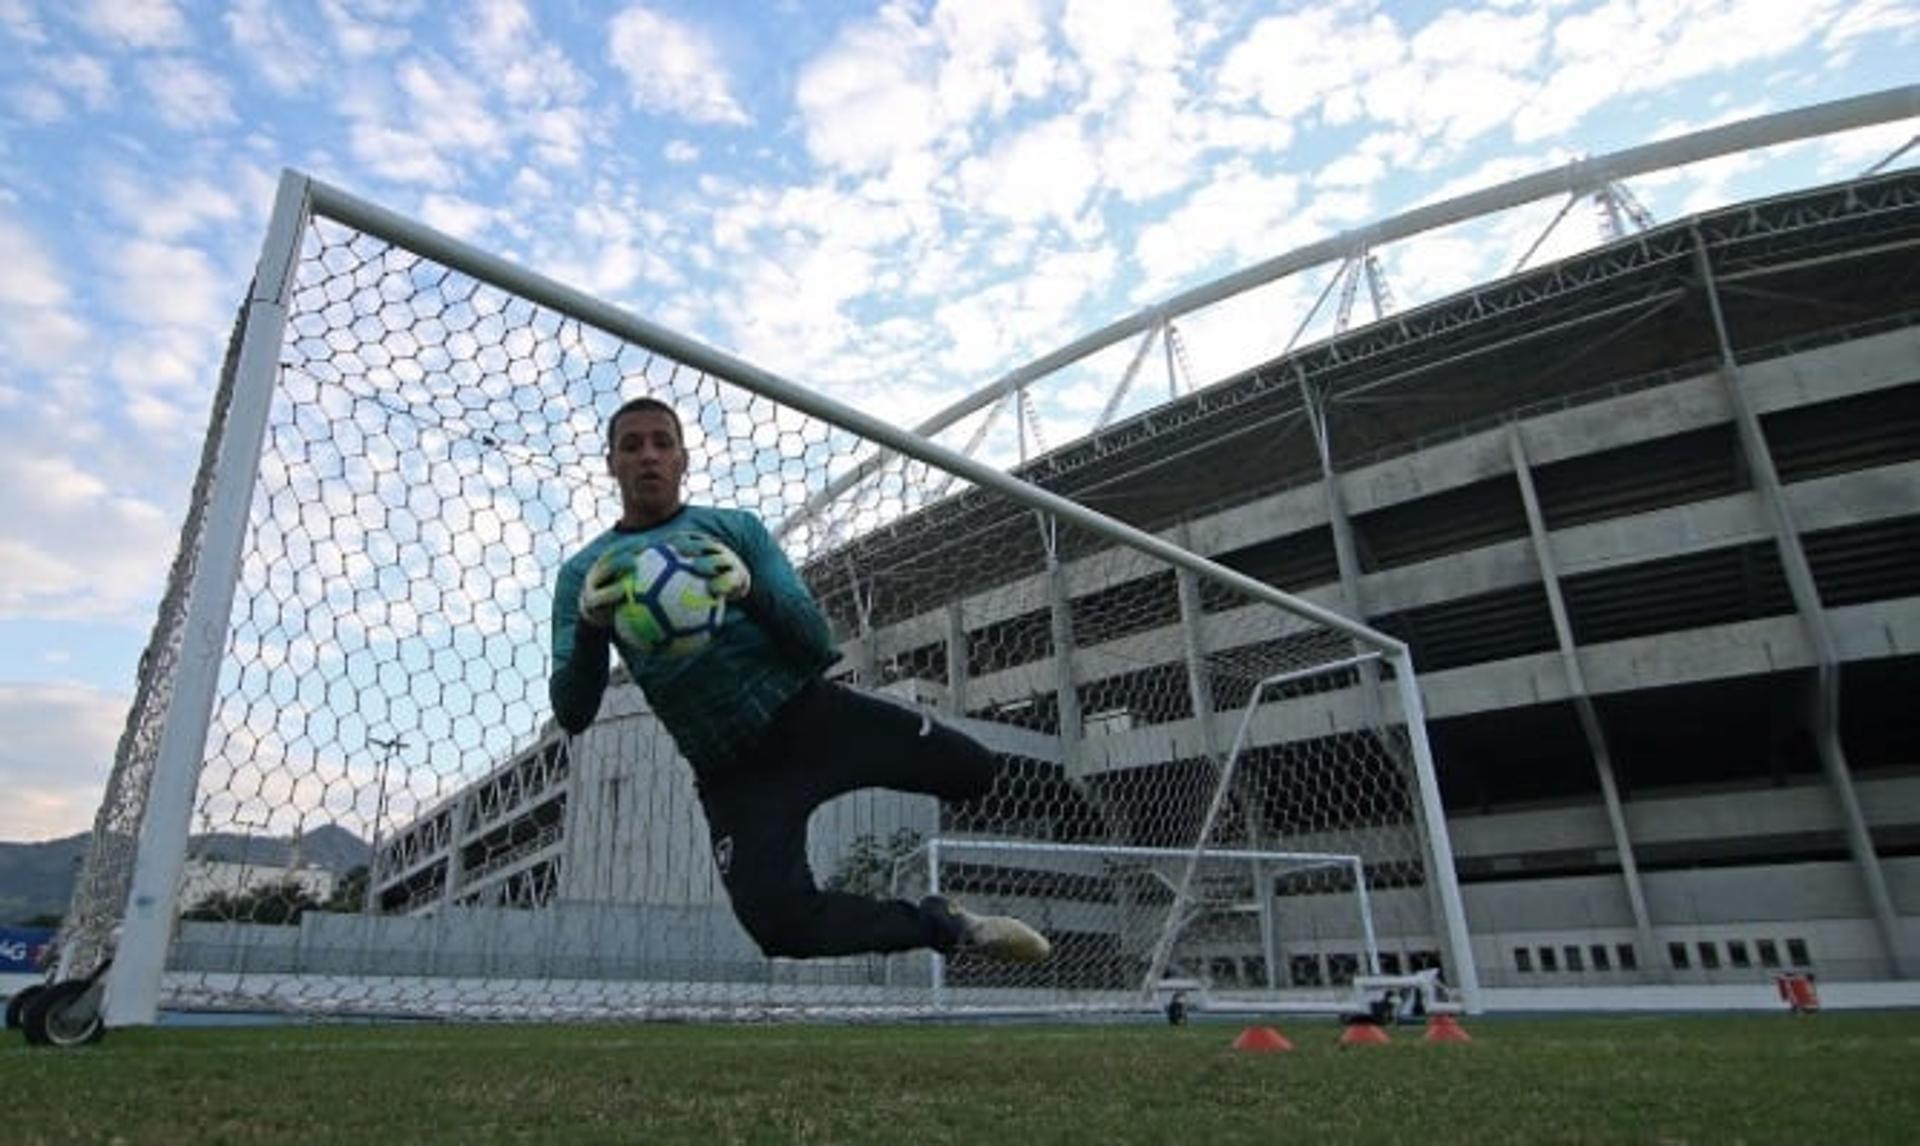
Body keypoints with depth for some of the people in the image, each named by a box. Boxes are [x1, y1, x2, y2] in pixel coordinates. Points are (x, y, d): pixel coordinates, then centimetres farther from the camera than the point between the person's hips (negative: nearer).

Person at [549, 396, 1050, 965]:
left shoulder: (736, 529, 7)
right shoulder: (583, 573, 7)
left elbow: (815, 641, -2)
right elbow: (573, 715, -2)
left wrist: (749, 590, -22)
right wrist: (591, 625, -22)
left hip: (815, 712, 0)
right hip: (733, 775, 0)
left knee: (981, 771, -12)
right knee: (777, 919, -22)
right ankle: (943, 926, 2)